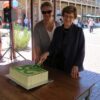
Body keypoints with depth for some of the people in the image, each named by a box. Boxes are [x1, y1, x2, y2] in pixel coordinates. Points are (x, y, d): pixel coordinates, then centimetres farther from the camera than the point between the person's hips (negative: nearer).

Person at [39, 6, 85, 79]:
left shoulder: (78, 31, -6)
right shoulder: (57, 30, 6)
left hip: (72, 67, -3)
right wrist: (47, 53, -16)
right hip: (58, 65, 4)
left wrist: (76, 66, -16)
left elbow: (81, 50, -7)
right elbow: (53, 46, 4)